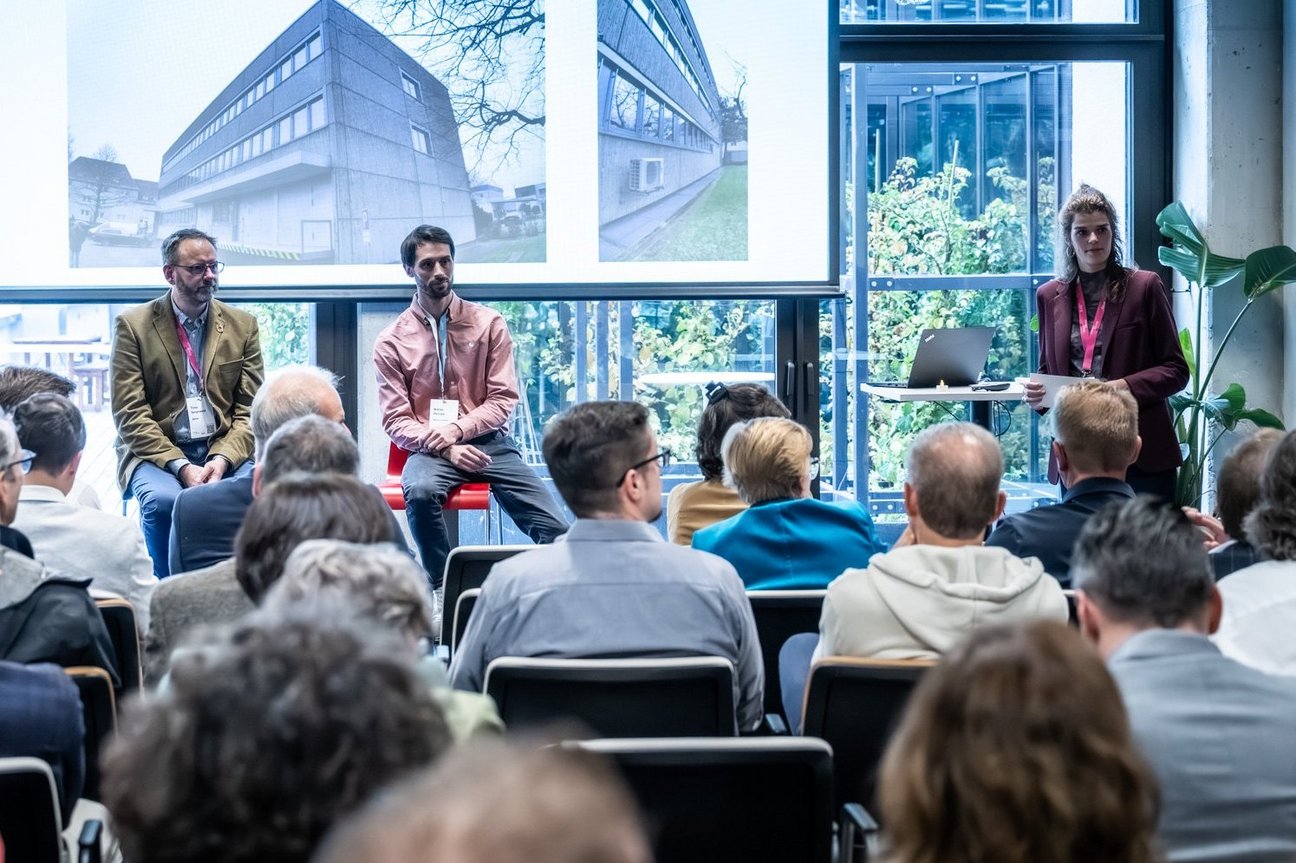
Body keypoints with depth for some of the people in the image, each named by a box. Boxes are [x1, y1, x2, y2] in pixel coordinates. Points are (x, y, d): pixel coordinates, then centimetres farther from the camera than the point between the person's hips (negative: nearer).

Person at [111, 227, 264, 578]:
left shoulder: (242, 325, 10)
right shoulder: (133, 325, 1)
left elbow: (249, 410, 7)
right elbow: (130, 414, -5)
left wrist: (222, 459, -13)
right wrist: (180, 466, -18)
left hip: (224, 452, 2)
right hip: (158, 453, -2)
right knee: (163, 500, -35)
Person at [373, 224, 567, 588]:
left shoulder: (488, 324, 7)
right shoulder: (391, 342, 5)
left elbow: (503, 399, 3)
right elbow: (396, 420, 2)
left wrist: (457, 429, -14)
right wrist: (445, 448, -16)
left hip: (489, 444, 1)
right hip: (430, 450, -1)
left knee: (555, 532, -20)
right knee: (420, 491, -37)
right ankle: (442, 586, -21)